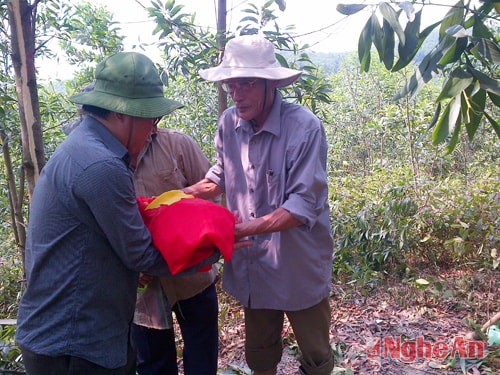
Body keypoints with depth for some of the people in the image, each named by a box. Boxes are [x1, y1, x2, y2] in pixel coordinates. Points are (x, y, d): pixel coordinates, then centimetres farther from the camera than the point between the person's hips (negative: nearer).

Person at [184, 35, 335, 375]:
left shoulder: (304, 126, -21)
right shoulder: (229, 123, -6)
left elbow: (303, 206, -24)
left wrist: (242, 229, -32)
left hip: (299, 266, -4)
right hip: (253, 265, 4)